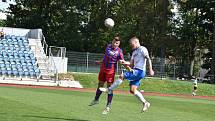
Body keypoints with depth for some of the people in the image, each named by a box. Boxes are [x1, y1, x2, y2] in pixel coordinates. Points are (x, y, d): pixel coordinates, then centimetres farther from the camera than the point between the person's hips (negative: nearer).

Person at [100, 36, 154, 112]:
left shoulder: (142, 49, -4)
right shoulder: (134, 52, 22)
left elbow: (148, 59, -11)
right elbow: (131, 64, 22)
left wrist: (150, 70, -19)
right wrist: (125, 63, 2)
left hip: (139, 71, -10)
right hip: (135, 70, 10)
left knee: (122, 76, -16)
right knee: (132, 90, 4)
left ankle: (109, 90, -6)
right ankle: (145, 103, 11)